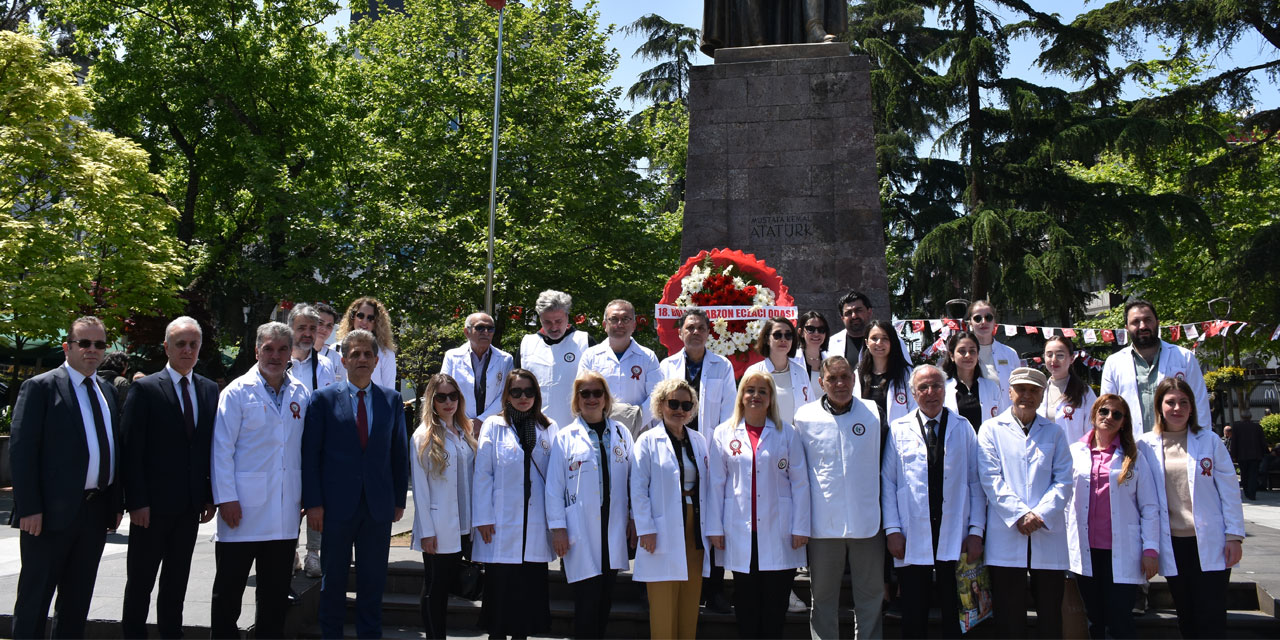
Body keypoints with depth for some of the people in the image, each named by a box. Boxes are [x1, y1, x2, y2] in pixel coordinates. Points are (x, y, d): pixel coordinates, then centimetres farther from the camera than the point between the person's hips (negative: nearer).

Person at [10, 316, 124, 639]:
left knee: (78, 600, 15)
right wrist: (29, 509, -16)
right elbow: (21, 450, -11)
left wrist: (116, 502, 11)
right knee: (35, 599, 5)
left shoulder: (107, 391, 14)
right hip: (52, 512, -6)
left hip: (96, 512, 6)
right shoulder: (40, 387, -5)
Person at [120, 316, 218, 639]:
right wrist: (137, 501, -13)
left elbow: (212, 445, 9)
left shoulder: (210, 390, 8)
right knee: (140, 582, 8)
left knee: (177, 581, 14)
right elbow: (131, 451, -8)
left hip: (191, 505, 4)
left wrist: (211, 496, 4)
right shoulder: (145, 389, -6)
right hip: (153, 504, -4)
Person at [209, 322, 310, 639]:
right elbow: (221, 448, -6)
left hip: (285, 514, 4)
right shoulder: (237, 392, -4)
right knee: (228, 588, 6)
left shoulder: (301, 394, 8)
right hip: (243, 509, -3)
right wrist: (226, 498, -12)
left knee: (276, 592, 12)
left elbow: (306, 447, 10)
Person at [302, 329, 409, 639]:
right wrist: (313, 503, -8)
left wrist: (399, 499, 6)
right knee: (334, 577, 10)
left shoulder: (392, 400, 6)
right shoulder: (323, 398, -1)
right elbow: (310, 454, -3)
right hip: (337, 505, -1)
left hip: (379, 506, 2)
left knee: (373, 579, 9)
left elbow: (399, 453, 8)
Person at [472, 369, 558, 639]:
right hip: (502, 524, -2)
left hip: (536, 525, 2)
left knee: (531, 588, 7)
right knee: (500, 586, 2)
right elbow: (482, 473, -2)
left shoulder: (548, 428, 8)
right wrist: (483, 518, -7)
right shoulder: (493, 425, 1)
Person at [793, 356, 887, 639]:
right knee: (823, 598, 9)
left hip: (867, 521, 1)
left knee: (871, 595, 10)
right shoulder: (805, 417, 0)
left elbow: (883, 465, 10)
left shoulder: (873, 412, 2)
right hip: (823, 521, 0)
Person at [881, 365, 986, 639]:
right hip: (912, 541, -1)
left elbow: (976, 482, 6)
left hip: (955, 542, 1)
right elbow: (887, 483, 4)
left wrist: (976, 530, -1)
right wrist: (892, 530, -4)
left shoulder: (963, 427, 9)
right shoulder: (898, 430, 6)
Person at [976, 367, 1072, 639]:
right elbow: (990, 478, -2)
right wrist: (1019, 515, -13)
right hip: (1006, 536, -2)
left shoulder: (1054, 432, 15)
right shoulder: (991, 429, 8)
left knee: (1050, 617, 5)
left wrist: (1040, 514, -11)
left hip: (1048, 534, 2)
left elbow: (1064, 481, 4)